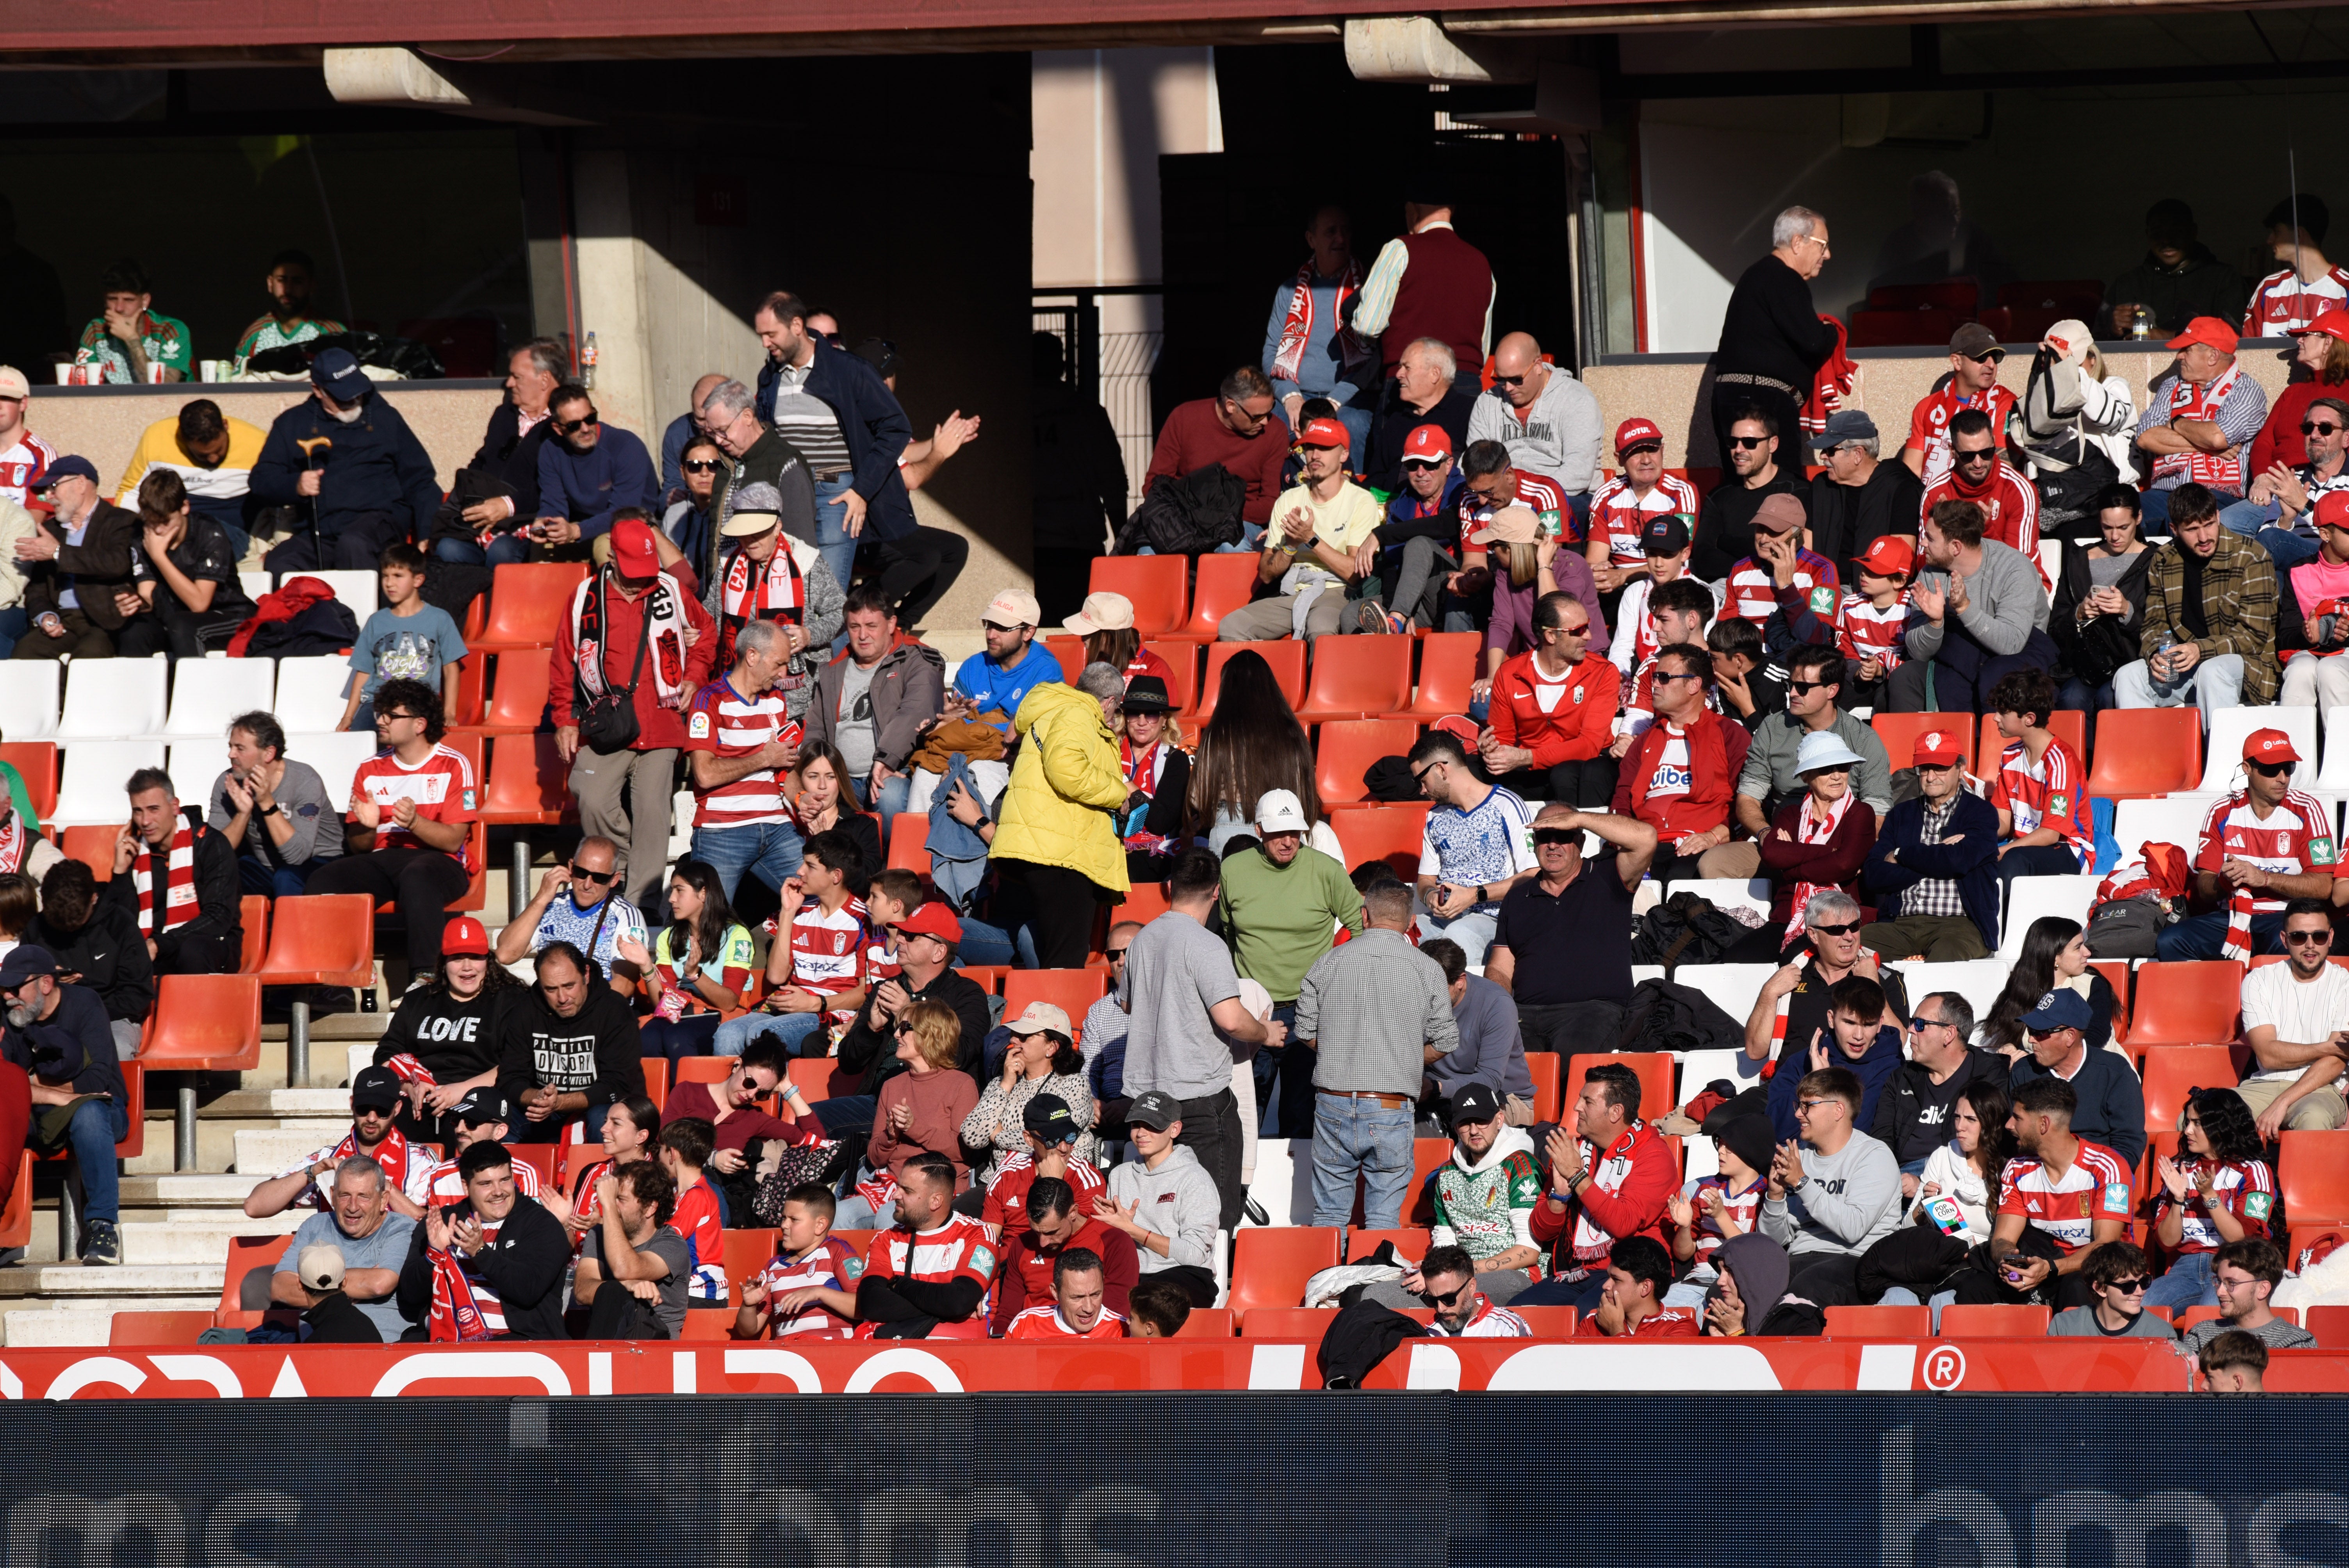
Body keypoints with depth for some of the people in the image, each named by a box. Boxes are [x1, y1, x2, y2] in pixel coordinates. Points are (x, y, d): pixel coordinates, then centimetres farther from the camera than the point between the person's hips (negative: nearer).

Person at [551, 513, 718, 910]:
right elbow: (564, 663, 10)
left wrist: (694, 677, 9)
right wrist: (564, 720, 6)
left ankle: (641, 902, -1)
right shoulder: (587, 598, 4)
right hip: (602, 728, 0)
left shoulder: (672, 592, 7)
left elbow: (706, 633, 24)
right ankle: (621, 872, 10)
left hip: (659, 729, 0)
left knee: (651, 814, -5)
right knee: (594, 805, -14)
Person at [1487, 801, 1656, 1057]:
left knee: (1571, 1053, -37)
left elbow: (1646, 838, -6)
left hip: (1592, 1008, -3)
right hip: (1526, 1014, 3)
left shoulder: (1604, 880, 12)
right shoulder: (1517, 898, 24)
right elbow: (1499, 969, 21)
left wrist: (1579, 818, -4)